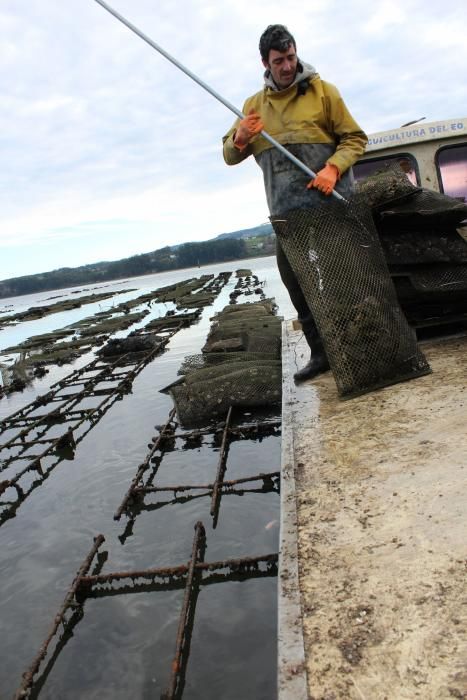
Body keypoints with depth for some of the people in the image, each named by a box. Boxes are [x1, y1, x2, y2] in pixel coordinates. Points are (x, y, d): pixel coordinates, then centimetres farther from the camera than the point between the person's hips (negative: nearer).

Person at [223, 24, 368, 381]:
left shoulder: (322, 91, 3)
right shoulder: (254, 104, 13)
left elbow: (355, 138, 0)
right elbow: (229, 156, 11)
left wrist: (333, 168, -19)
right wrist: (240, 138, -12)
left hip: (332, 201, -4)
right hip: (287, 211, 4)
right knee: (297, 284, 5)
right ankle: (320, 353, 17)